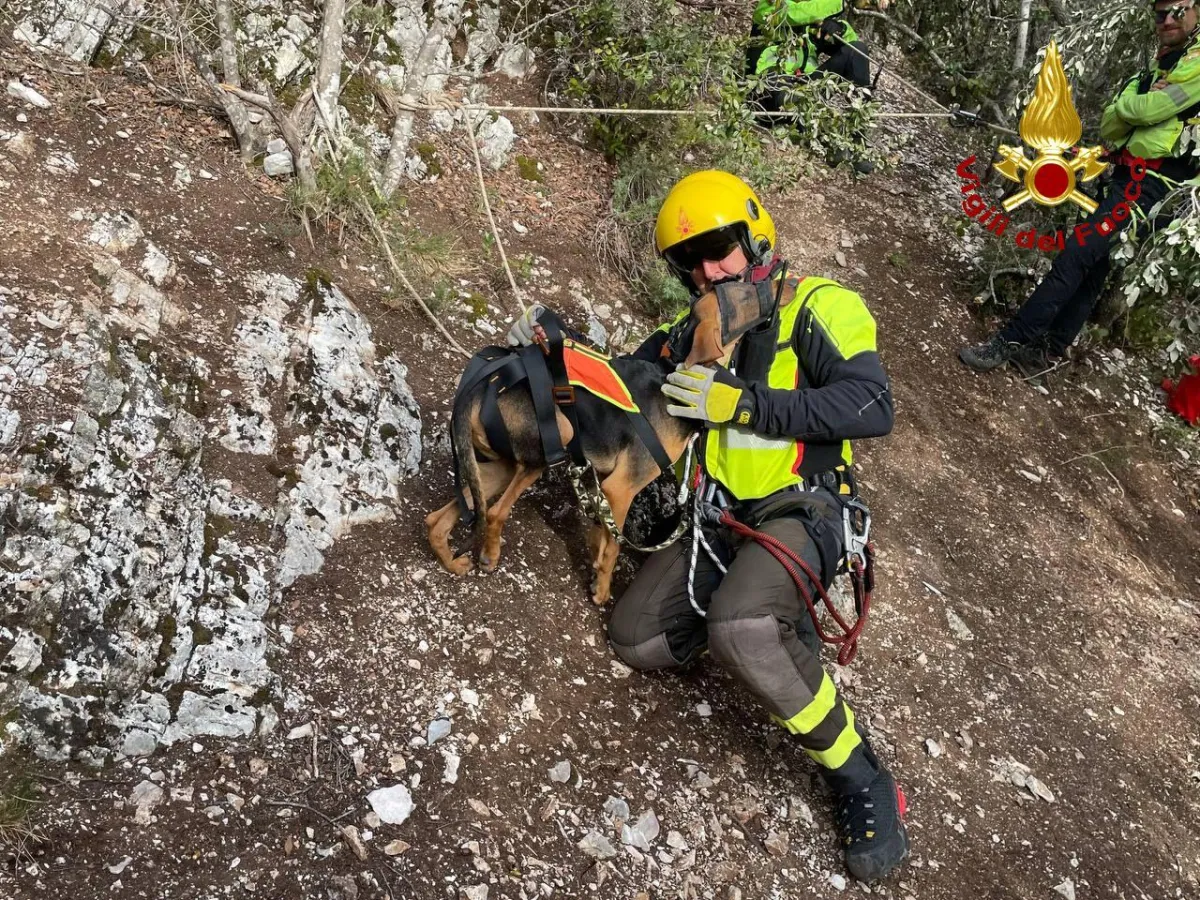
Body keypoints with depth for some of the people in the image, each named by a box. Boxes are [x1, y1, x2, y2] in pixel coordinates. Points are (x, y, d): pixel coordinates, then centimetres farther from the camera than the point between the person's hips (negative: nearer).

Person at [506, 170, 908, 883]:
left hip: (799, 510, -7)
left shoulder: (818, 306, -6)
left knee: (737, 630, -36)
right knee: (638, 642, -6)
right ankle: (779, 624, 13)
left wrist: (743, 402, -23)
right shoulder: (695, 330, 15)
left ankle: (857, 774, -15)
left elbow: (873, 405, -19)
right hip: (717, 516, 7)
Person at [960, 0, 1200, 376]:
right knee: (1092, 265, 10)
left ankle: (1008, 342, -15)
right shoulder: (1155, 69, 22)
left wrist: (1129, 104, 3)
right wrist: (1141, 103, -3)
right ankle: (1050, 351, 15)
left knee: (1075, 258, -15)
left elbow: (1145, 110, -16)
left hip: (1148, 185, -9)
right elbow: (1109, 126, 15)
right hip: (1125, 177, 9)